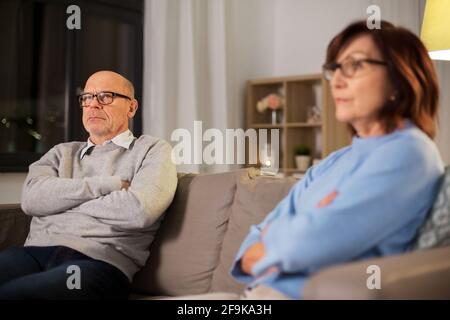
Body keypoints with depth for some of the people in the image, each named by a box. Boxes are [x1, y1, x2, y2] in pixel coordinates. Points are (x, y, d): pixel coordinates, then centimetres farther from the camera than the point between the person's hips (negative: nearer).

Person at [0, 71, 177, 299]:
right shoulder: (63, 152, 25)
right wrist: (108, 184, -2)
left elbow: (139, 211, -10)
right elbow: (31, 198, 4)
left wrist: (61, 199, 4)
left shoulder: (153, 150, 11)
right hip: (34, 252, 5)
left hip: (97, 260, -5)